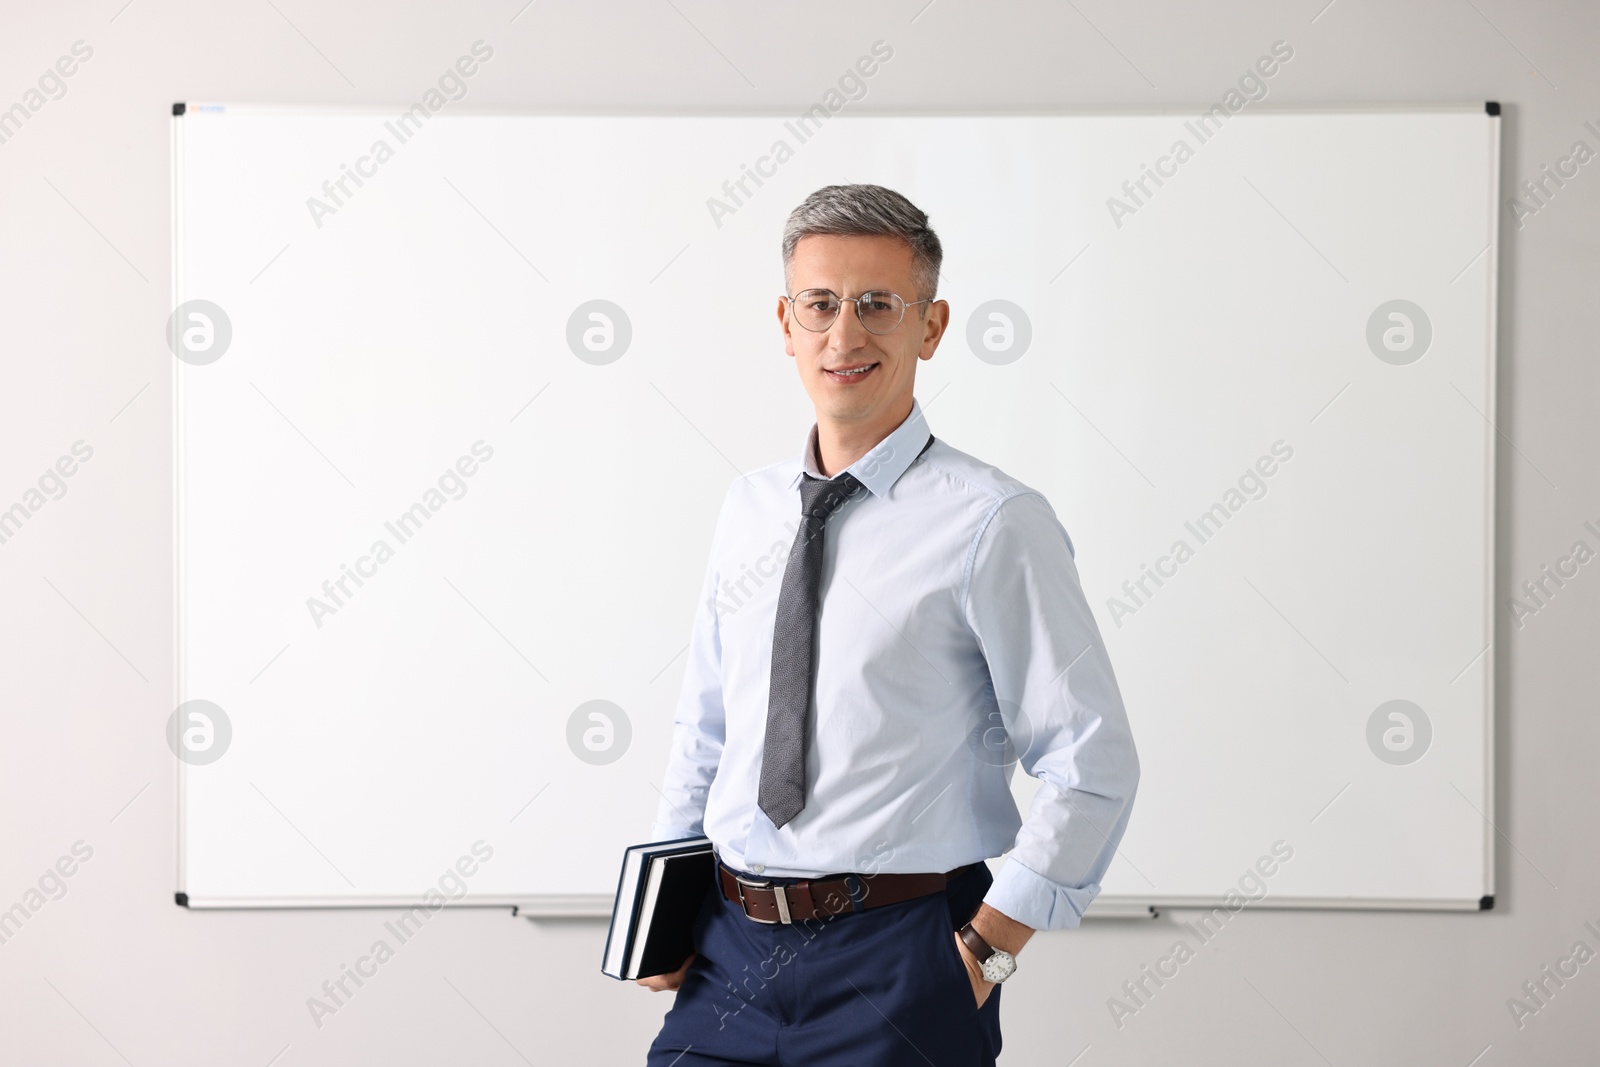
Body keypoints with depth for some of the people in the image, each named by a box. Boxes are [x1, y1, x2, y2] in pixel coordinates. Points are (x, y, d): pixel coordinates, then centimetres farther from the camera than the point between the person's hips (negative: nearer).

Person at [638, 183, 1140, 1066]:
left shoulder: (992, 523, -10)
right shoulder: (748, 509, 9)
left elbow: (1092, 769, -10)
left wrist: (985, 951, -11)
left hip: (896, 962, -5)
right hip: (730, 956, 5)